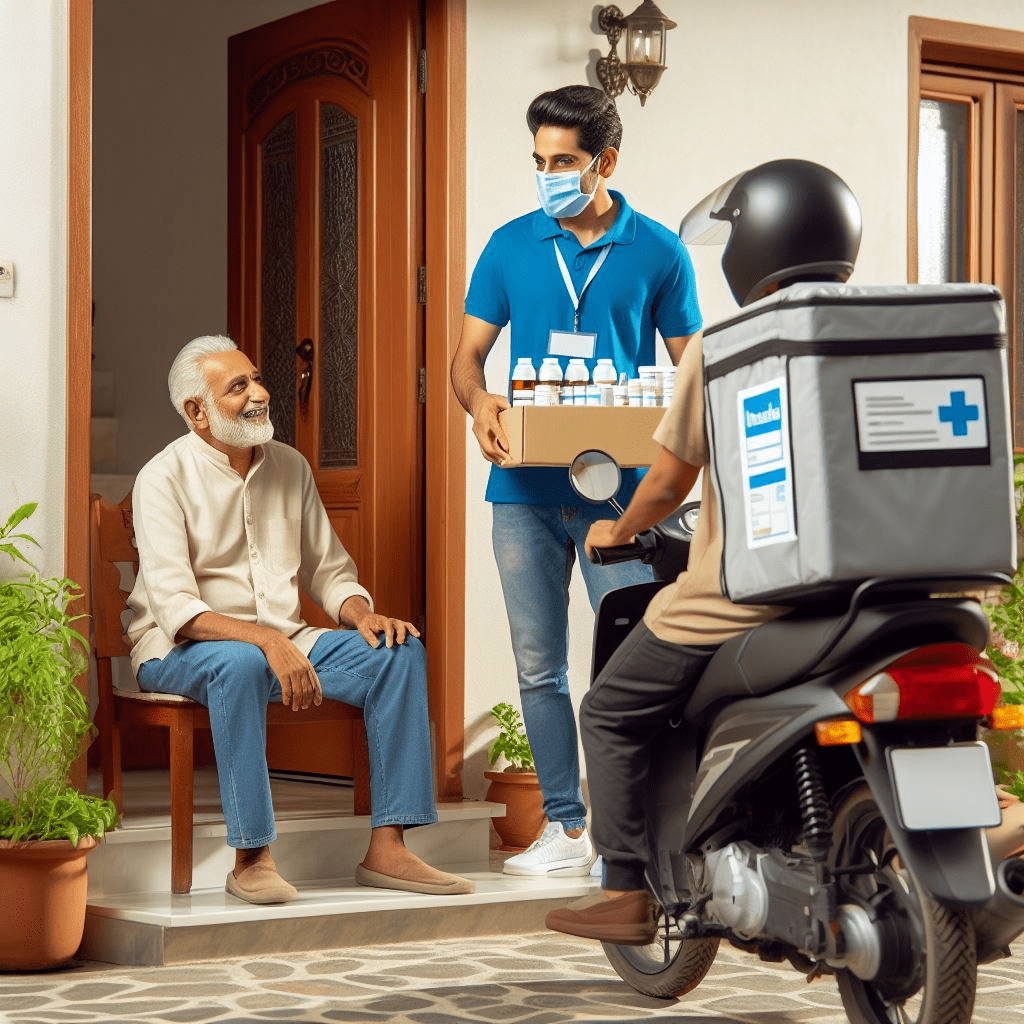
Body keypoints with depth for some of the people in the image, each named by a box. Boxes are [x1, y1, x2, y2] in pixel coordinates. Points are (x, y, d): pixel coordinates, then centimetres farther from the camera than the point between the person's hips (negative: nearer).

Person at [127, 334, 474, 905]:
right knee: (241, 663, -40)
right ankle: (252, 858, -34)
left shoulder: (290, 467, 10)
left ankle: (387, 849, -19)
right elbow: (175, 607, -21)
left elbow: (329, 571, 15)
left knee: (401, 650, -14)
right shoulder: (165, 478, -10)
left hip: (282, 641, 6)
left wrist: (363, 615, -8)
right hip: (180, 651, -6)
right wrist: (264, 639, -34)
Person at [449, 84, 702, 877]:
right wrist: (481, 404, -12)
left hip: (619, 486, -2)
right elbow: (468, 354, 10)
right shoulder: (512, 246, 8)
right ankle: (565, 828, 16)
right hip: (526, 489, 3)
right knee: (540, 667, 6)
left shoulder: (658, 253, 3)